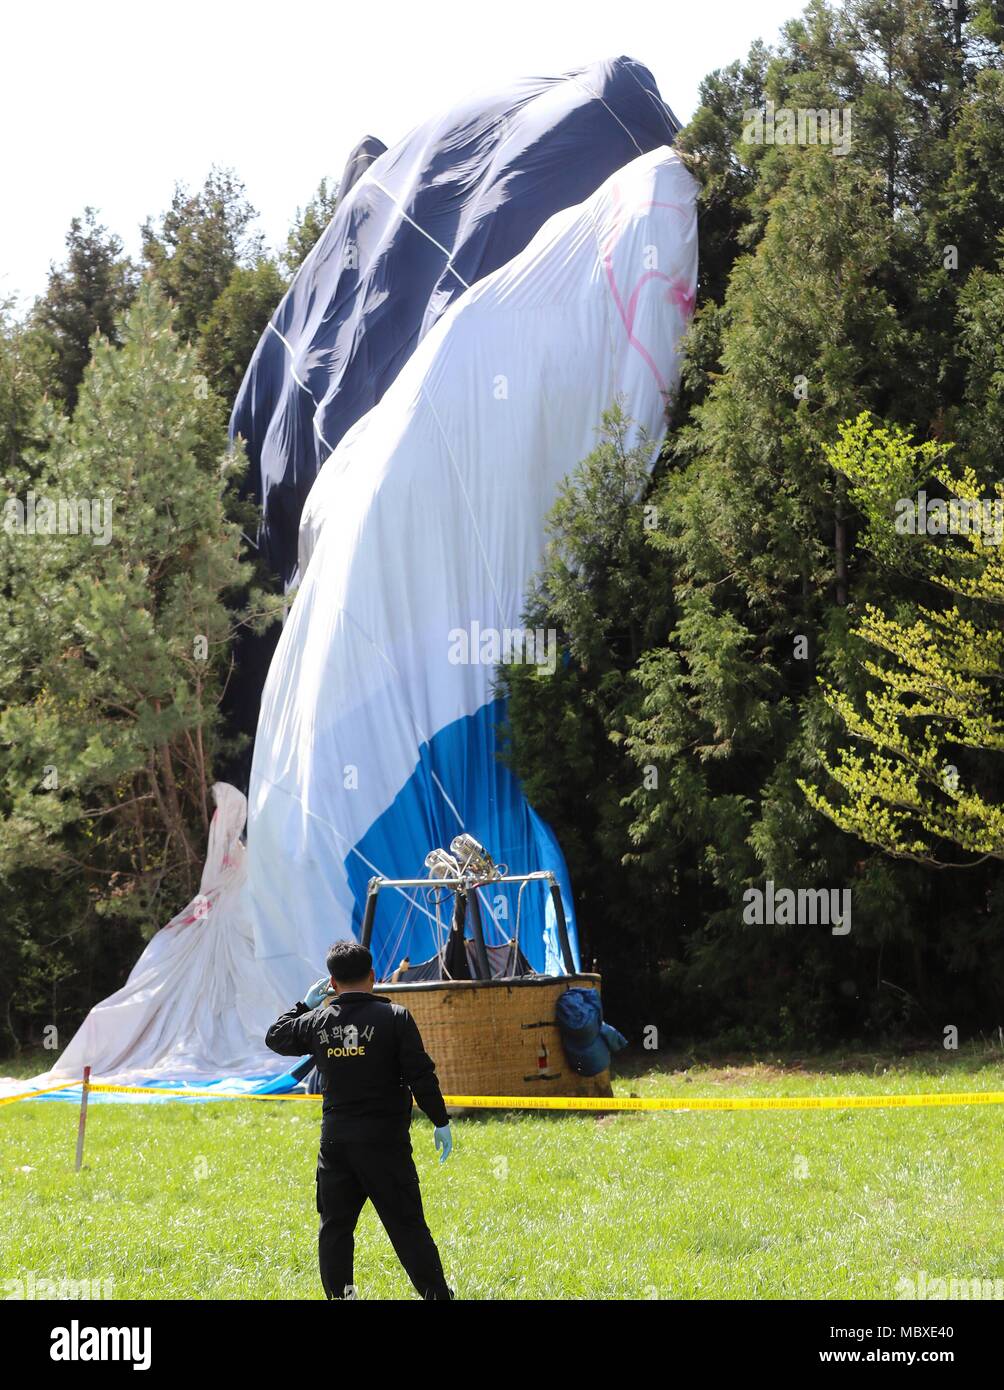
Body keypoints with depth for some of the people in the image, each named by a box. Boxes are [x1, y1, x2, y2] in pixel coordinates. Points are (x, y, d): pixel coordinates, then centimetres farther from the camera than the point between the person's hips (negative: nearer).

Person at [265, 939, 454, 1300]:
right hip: (385, 1141, -3)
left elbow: (275, 1037, 22)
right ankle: (437, 1294, 0)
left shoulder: (317, 1021, 2)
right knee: (407, 1227, 0)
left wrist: (306, 1003, 31)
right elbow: (421, 1075, -9)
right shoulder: (394, 1017, -8)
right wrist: (441, 1122, 0)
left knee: (334, 1226, 12)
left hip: (335, 1139, 3)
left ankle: (338, 1295, 10)